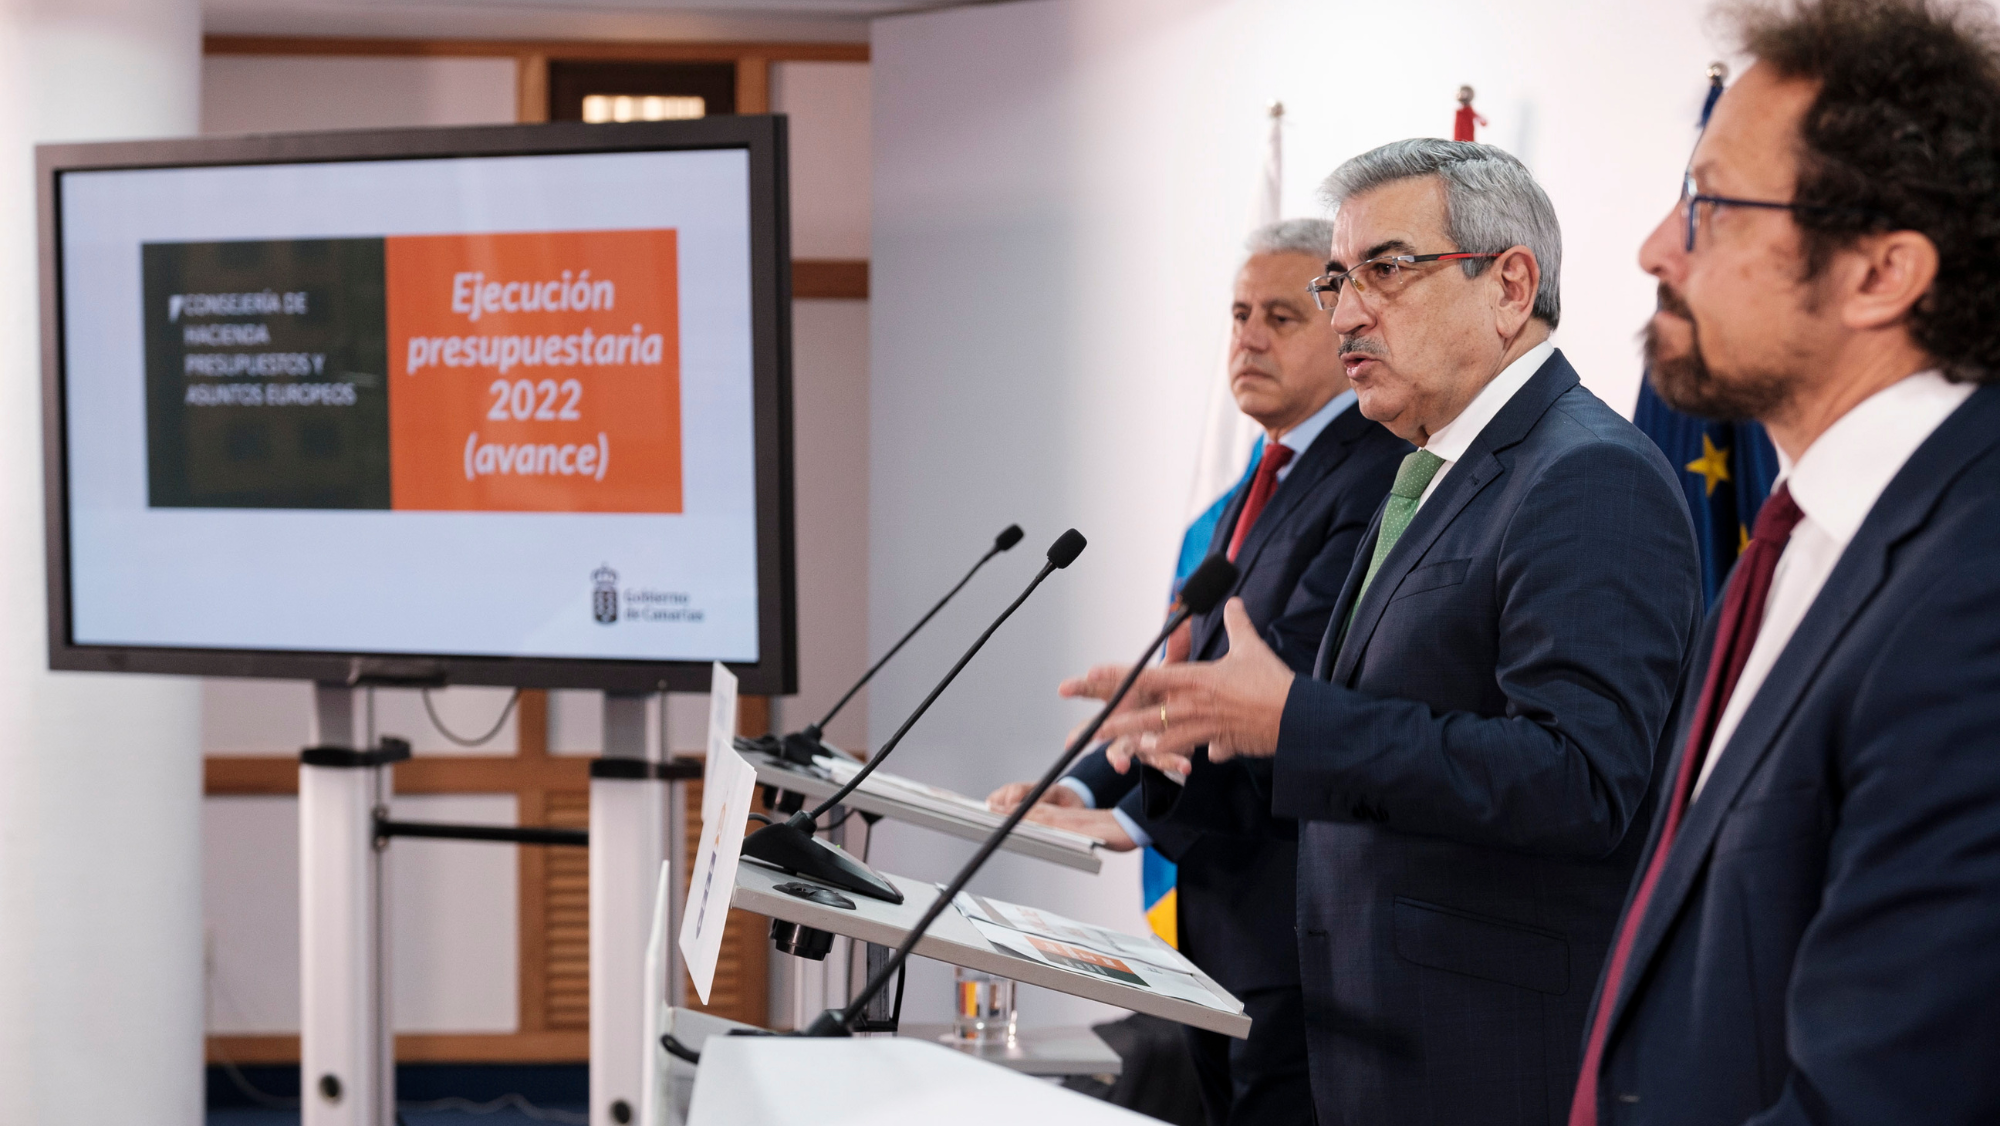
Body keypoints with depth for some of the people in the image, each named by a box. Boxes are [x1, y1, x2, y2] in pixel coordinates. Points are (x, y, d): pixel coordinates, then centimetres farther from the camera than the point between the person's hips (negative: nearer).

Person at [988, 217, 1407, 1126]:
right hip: (1218, 912, 10)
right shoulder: (1265, 483, 18)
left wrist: (1142, 819, -24)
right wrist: (1085, 786, 1)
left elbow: (1285, 682, -23)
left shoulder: (1379, 475, -15)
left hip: (1303, 917, -10)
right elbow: (1194, 667, 15)